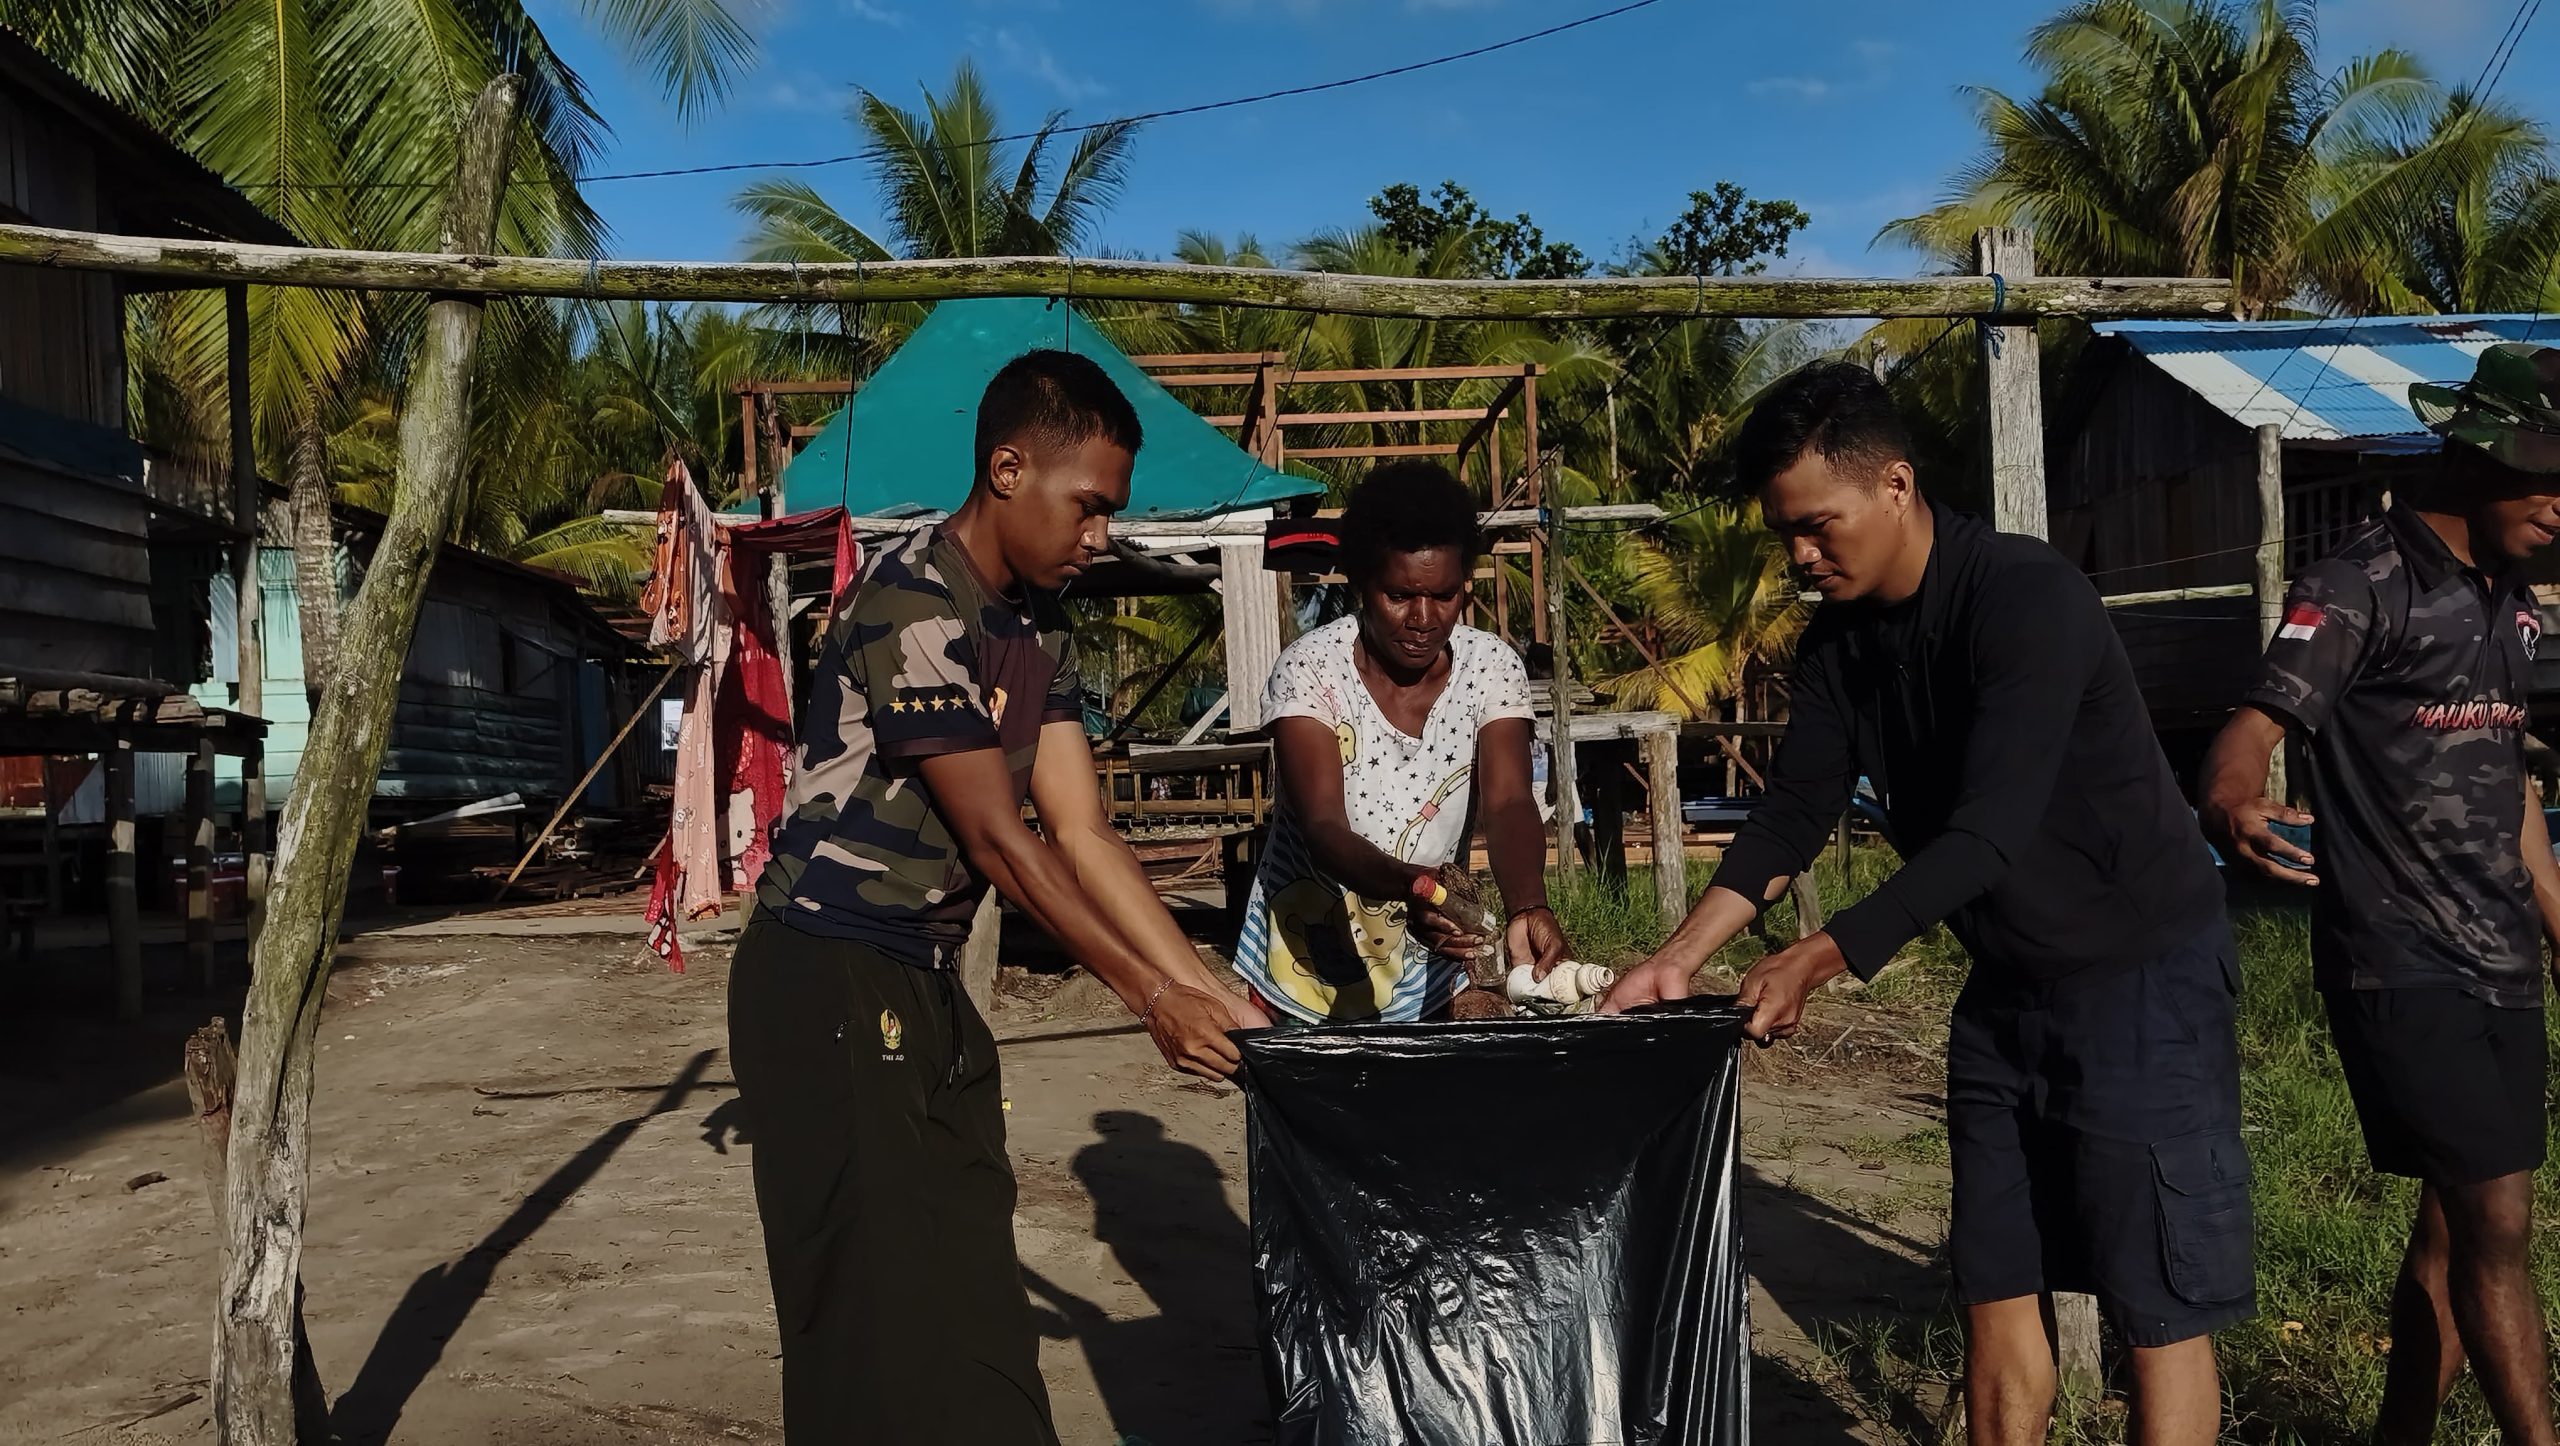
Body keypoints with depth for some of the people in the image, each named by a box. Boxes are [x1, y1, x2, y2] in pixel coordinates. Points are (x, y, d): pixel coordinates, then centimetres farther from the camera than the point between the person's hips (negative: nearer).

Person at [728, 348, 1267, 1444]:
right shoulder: (914, 605, -19)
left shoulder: (1037, 628, 8)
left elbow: (1079, 832, 3)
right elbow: (996, 839, -20)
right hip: (829, 981, -9)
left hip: (926, 985, 9)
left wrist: (1205, 987, -4)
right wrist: (1151, 997, -18)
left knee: (969, 1290, 12)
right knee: (884, 1308, -4)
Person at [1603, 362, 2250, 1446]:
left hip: (2143, 974, -7)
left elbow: (1989, 831, -29)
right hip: (2006, 984, 7)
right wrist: (1679, 960, -11)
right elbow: (1792, 814, -1)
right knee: (1996, 1289, 11)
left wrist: (1825, 957, -30)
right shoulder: (1840, 636, 1)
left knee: (2158, 1307, 1)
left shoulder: (2026, 596, -23)